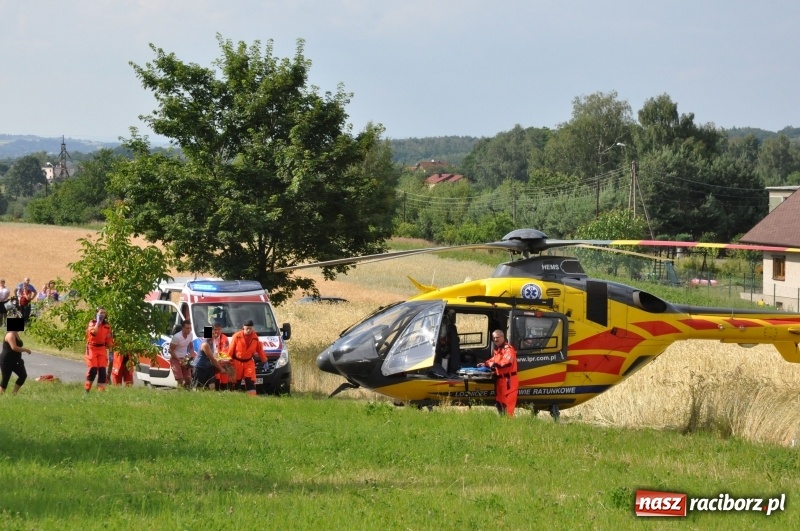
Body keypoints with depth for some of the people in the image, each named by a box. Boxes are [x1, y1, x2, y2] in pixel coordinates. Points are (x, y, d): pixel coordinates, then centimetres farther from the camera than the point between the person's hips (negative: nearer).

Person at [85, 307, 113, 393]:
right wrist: (98, 322, -15)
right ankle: (86, 389, 1)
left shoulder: (107, 325, 10)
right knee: (93, 369, -10)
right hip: (92, 348, -4)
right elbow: (93, 332, -24)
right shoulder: (92, 323, -1)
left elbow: (109, 340, 12)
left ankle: (101, 390, -1)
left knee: (102, 370, -3)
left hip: (102, 349, 4)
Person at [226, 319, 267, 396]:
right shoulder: (237, 336, -11)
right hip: (237, 362, -2)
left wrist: (264, 360, 13)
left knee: (251, 382, -7)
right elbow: (230, 350, -7)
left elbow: (259, 349, 11)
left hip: (249, 362, 2)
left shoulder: (255, 337, -1)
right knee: (235, 382, 6)